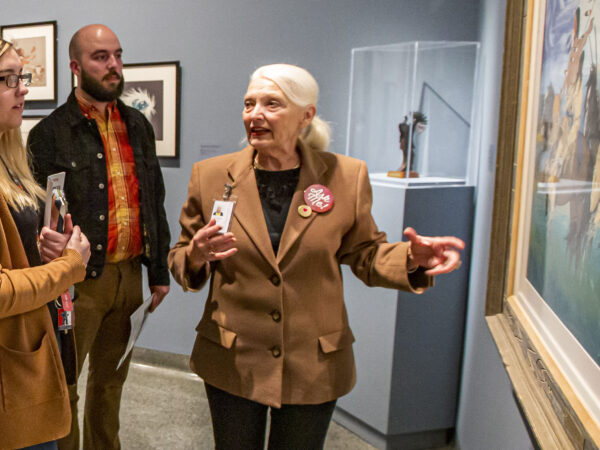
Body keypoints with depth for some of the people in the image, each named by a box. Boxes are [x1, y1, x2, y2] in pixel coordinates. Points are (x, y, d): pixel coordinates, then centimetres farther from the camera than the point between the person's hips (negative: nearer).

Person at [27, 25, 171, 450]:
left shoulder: (138, 125, 8)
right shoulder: (50, 133, -9)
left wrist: (160, 270, 11)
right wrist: (54, 244, -33)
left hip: (130, 274, 5)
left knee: (112, 377, 20)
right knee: (63, 385, 9)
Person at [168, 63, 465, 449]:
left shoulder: (346, 176, -7)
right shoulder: (211, 175, -5)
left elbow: (365, 254, 2)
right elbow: (180, 260, 3)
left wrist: (411, 257, -18)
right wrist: (197, 255, -20)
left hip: (314, 368, 0)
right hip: (232, 363, 1)